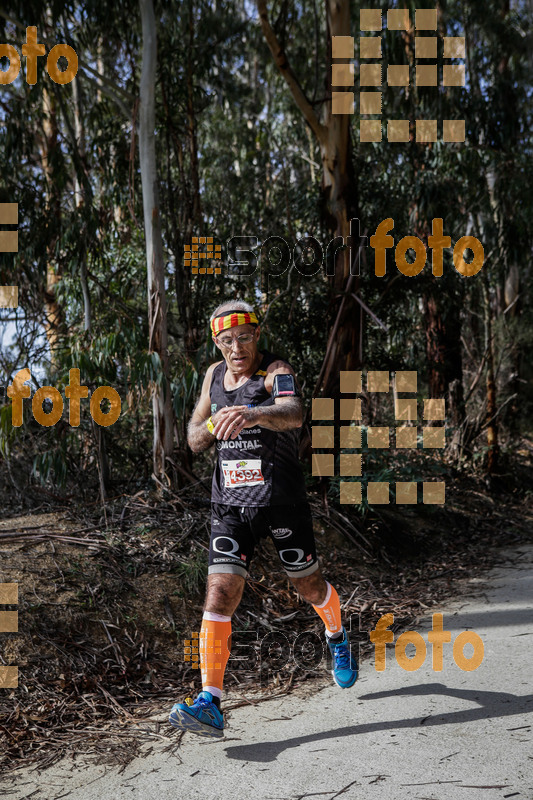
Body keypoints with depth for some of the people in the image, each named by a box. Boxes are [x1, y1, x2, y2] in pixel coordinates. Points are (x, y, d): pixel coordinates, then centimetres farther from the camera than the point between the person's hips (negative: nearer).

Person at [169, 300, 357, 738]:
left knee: (309, 586, 14)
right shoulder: (214, 374, 8)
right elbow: (194, 441, 14)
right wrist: (213, 425, -9)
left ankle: (338, 637, 48)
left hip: (281, 499, -3)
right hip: (230, 503, 4)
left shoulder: (277, 370, -11)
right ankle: (210, 704, -10)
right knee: (220, 594, -10)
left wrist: (252, 415, -55)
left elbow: (294, 414, -34)